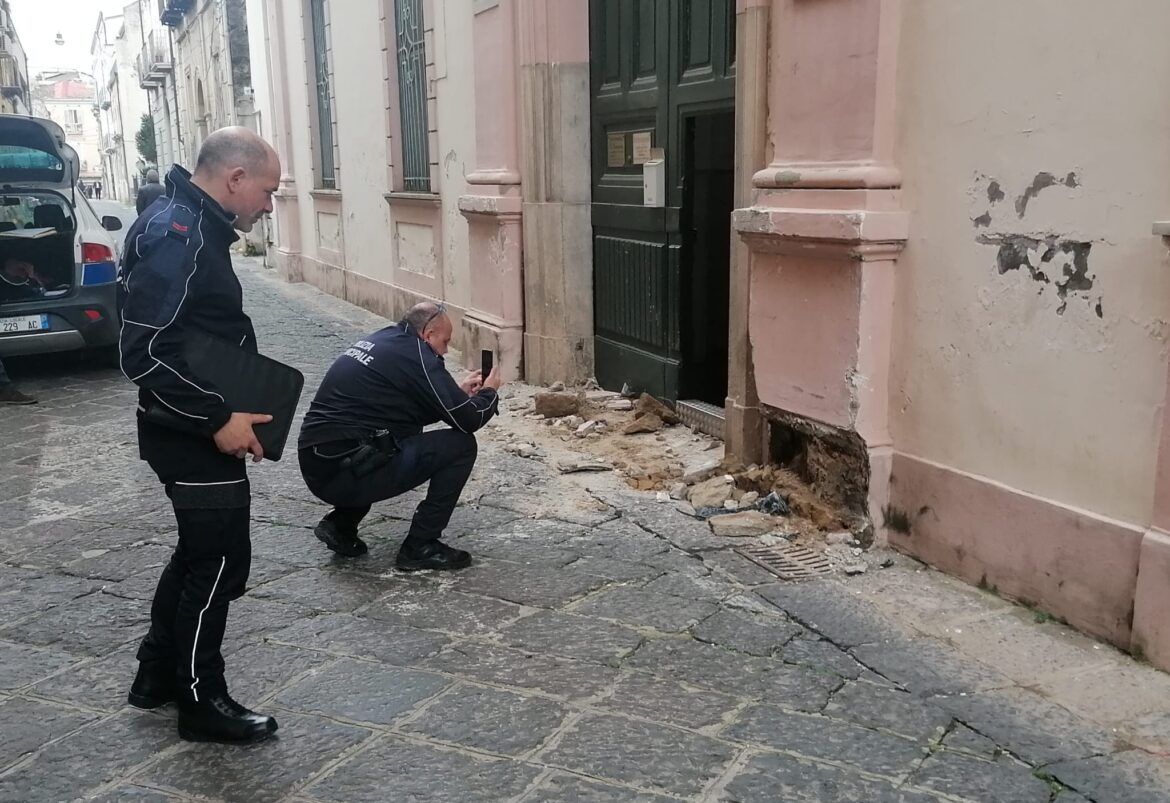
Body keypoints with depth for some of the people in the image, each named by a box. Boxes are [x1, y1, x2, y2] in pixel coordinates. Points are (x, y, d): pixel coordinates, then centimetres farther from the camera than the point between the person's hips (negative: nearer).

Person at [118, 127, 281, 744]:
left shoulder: (195, 228, 11)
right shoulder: (175, 236, -21)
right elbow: (145, 352, -27)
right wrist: (218, 418, -24)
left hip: (200, 433, 10)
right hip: (195, 438, -10)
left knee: (199, 552, 21)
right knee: (220, 561, 1)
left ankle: (158, 675, 35)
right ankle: (201, 704, 17)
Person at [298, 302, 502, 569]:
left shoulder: (381, 340, 16)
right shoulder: (416, 356, -10)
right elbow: (467, 420, -8)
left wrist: (460, 393, 25)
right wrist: (489, 393, 12)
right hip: (347, 473, -9)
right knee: (460, 446, -5)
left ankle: (340, 524, 21)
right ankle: (420, 547, 3)